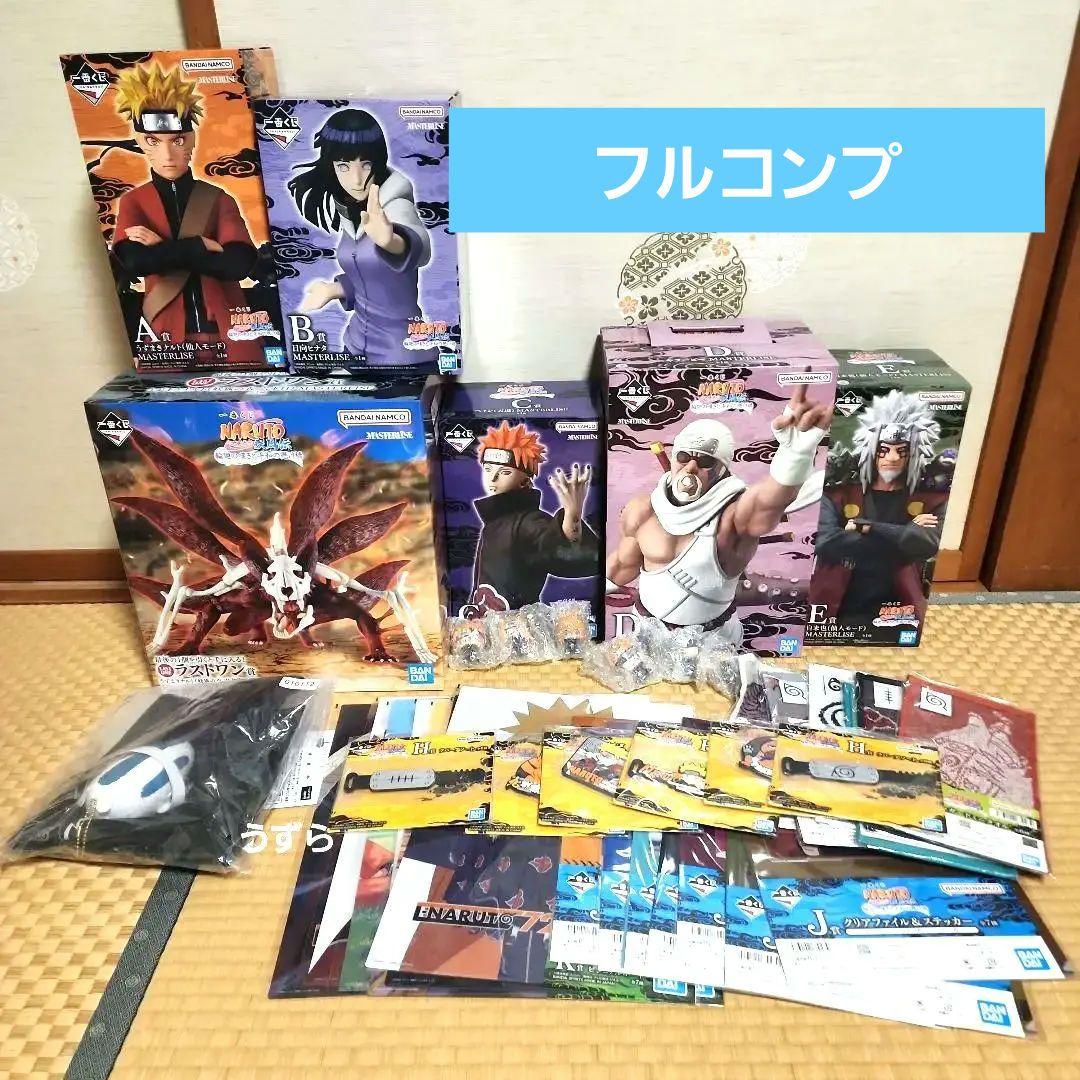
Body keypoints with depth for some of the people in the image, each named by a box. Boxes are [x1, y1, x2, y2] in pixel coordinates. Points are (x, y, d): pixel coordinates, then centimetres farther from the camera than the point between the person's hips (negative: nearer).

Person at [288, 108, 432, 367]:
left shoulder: (395, 204, -19)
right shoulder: (349, 210, 3)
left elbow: (418, 247, -42)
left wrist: (389, 240, -62)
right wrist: (334, 289, 0)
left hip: (401, 350, -7)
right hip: (356, 342, 7)